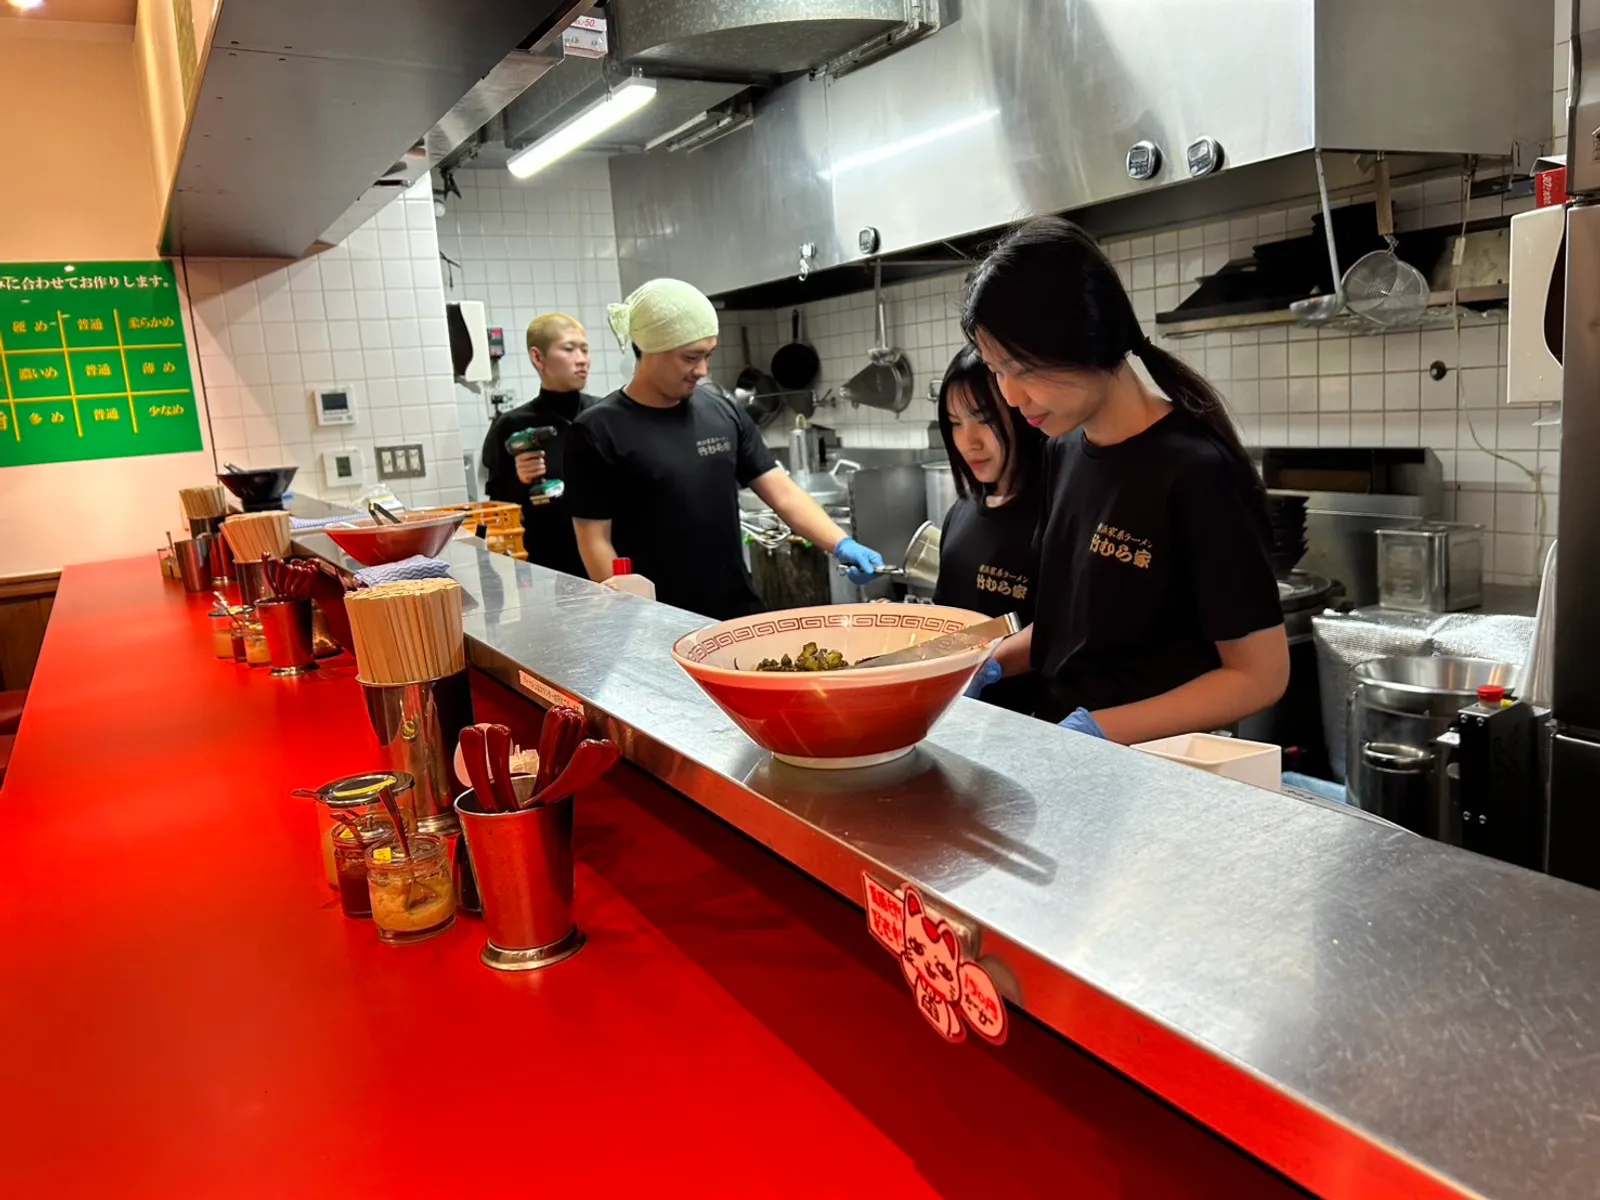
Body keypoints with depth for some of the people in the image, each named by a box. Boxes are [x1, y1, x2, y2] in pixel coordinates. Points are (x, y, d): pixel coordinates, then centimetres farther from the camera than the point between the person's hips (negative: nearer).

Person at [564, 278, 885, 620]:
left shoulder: (724, 413, 4)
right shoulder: (599, 431, -9)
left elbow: (783, 493, 2)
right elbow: (596, 541, -8)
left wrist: (841, 544, -12)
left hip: (738, 611, 5)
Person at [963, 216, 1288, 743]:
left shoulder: (1197, 473, -15)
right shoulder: (1064, 451, 5)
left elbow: (1259, 675, -11)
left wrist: (1099, 730, -18)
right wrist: (990, 663, 0)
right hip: (1058, 747, 6)